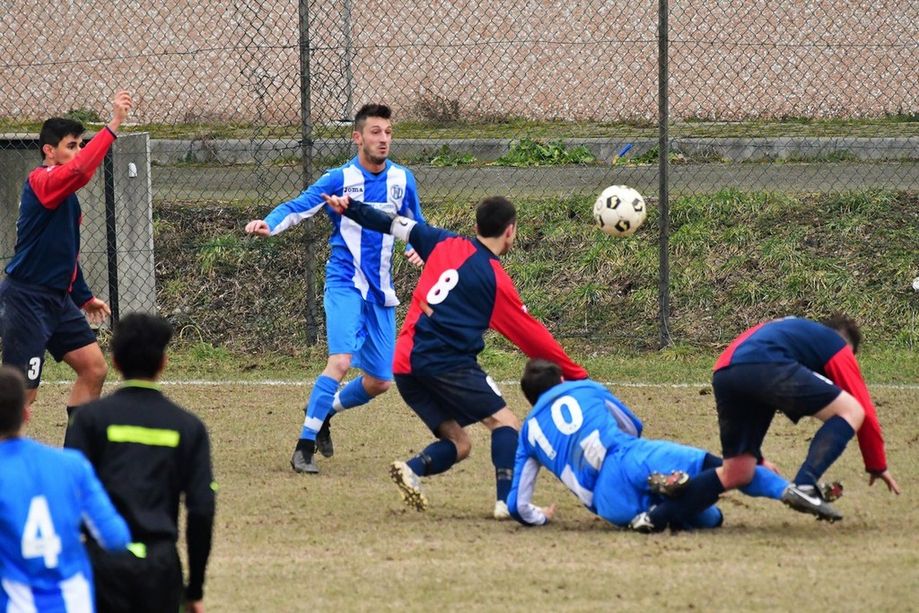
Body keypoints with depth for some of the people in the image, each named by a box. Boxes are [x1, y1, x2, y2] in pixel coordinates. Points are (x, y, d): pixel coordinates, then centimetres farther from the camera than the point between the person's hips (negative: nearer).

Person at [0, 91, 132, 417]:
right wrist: (113, 124, -36)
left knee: (93, 368, 8)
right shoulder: (41, 180, -15)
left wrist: (84, 297, 28)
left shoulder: (67, 194, 15)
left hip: (58, 299, 10)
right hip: (27, 300, -10)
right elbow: (79, 170, -36)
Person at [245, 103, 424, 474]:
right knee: (341, 361, -25)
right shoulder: (340, 179, -6)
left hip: (381, 290, 5)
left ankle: (323, 412, 34)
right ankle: (304, 447, -19)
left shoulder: (402, 179, 6)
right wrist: (269, 224, -33)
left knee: (379, 381, 6)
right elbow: (297, 208, -13)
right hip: (345, 283, -5)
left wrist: (415, 248, -1)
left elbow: (415, 224, 20)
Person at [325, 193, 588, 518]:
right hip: (447, 363, -7)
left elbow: (397, 225, 22)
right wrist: (576, 376, 9)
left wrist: (350, 208, 35)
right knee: (505, 421, -3)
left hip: (405, 365, 7)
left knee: (457, 443, 11)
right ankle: (507, 501, -20)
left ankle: (412, 469, -16)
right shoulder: (495, 279, -3)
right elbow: (532, 336, 2)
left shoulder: (446, 245, 12)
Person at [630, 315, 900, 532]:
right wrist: (877, 465, 31)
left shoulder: (791, 328, 44)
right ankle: (804, 486, -12)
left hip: (723, 374, 7)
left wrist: (755, 458, 55)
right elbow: (864, 408, 21)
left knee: (736, 473, 16)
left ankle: (655, 517, 5)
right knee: (850, 412, 4)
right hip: (767, 366, -7)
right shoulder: (837, 345, 25)